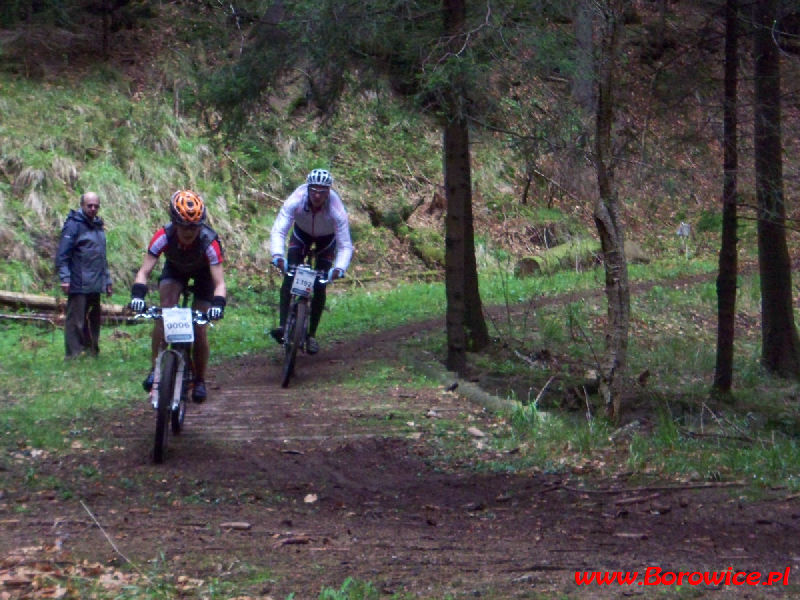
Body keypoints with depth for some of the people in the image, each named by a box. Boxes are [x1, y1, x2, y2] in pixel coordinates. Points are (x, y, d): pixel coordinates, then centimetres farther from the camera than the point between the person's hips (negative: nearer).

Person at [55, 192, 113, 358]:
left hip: (95, 285, 8)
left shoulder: (98, 226, 18)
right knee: (76, 320, -6)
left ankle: (92, 351, 21)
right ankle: (74, 355, -3)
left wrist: (107, 279, 23)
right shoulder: (74, 224, -7)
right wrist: (64, 278, -20)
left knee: (93, 319, 12)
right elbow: (62, 254, -12)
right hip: (79, 285, -8)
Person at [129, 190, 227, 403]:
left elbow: (219, 283, -40)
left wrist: (218, 304, -59)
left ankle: (200, 380, 13)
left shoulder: (209, 241, -38)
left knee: (199, 328, -8)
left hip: (202, 274, -1)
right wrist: (137, 294, -54)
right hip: (174, 269, 1)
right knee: (164, 309, -27)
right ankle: (155, 367, -20)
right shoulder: (164, 236, -35)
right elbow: (144, 272, -36)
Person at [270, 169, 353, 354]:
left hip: (327, 238, -1)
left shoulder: (337, 210, -37)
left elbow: (346, 246, -34)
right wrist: (278, 256, -56)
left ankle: (311, 335, 5)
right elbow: (278, 231, -39)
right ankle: (283, 326, -21)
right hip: (302, 232, 1)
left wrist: (339, 268, -52)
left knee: (319, 286, -7)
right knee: (289, 277, -19)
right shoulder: (295, 201, -36)